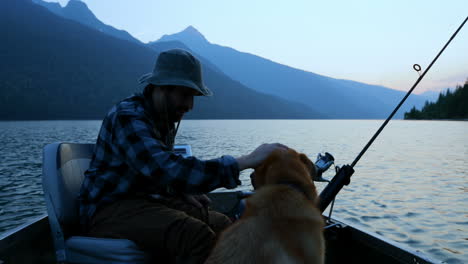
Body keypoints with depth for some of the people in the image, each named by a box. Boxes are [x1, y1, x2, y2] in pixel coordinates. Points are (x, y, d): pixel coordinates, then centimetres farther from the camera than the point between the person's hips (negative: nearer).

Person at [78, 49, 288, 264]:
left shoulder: (165, 120, 8)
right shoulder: (128, 117, -19)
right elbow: (168, 170, -36)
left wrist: (182, 191, 1)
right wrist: (245, 161, -36)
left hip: (147, 200, 8)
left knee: (221, 225, -12)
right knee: (197, 236, -31)